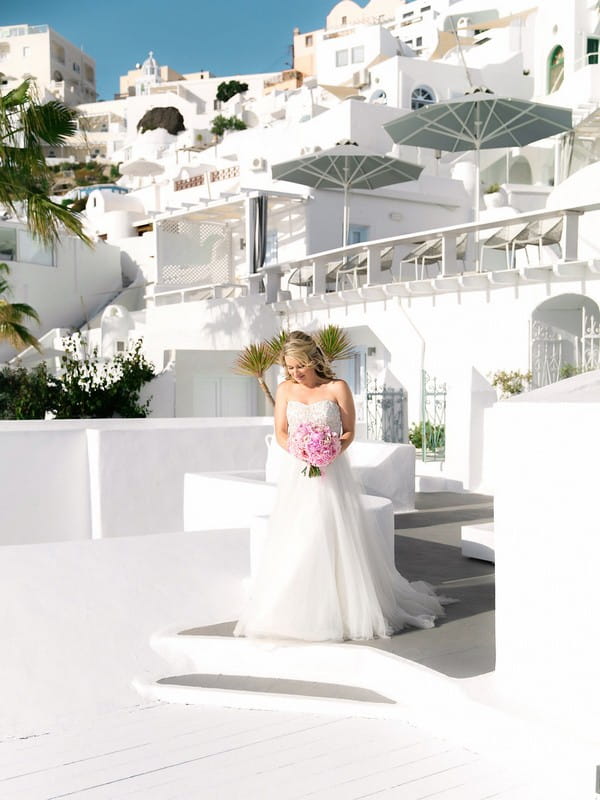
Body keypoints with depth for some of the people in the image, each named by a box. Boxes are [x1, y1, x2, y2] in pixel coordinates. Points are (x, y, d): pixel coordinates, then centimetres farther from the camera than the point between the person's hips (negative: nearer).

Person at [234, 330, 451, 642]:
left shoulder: (337, 388, -3)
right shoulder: (285, 390, 5)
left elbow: (349, 432, -1)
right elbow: (280, 433, 4)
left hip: (331, 472, -3)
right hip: (296, 473, 3)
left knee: (336, 541, -2)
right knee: (291, 543, 0)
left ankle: (353, 609, 11)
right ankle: (293, 612, 12)